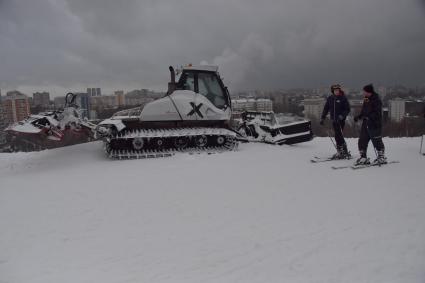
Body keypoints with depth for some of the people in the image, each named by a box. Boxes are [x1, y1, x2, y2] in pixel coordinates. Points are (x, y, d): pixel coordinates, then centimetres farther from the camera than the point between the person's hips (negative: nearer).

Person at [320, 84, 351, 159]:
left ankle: (344, 152, -4)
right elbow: (326, 108, 14)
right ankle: (340, 151, 19)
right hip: (334, 120, 5)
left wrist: (342, 116, -19)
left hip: (341, 120, -5)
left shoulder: (343, 98, -5)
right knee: (337, 136, 9)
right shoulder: (330, 98, 8)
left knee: (339, 135, -11)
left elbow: (347, 109, -5)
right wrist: (322, 118, 8)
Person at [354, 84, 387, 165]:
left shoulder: (376, 100, -11)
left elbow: (377, 113, -19)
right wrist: (359, 116, 6)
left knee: (377, 141, -1)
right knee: (362, 140, 7)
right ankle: (363, 157, 16)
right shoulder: (366, 99, 14)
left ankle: (381, 157, 13)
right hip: (366, 124, 8)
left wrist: (368, 116, -30)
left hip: (375, 124, -8)